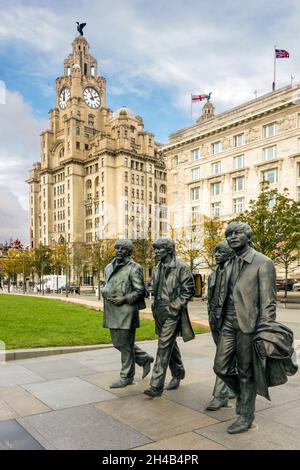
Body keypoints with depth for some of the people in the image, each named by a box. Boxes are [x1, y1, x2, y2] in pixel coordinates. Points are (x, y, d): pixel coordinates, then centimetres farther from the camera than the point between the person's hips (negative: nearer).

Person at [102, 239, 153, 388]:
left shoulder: (134, 268, -7)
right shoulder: (109, 267, 15)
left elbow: (140, 290, -10)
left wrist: (124, 299, -17)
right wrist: (105, 294, 6)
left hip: (126, 310, -8)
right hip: (111, 311, 8)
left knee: (125, 344, 0)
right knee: (117, 343, 14)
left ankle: (126, 377, 16)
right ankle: (144, 359, 32)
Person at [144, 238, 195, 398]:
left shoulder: (181, 267, -11)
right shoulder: (157, 268, 12)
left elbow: (189, 290, -11)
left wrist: (175, 306, -14)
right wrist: (155, 304, 13)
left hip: (172, 313, -8)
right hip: (160, 312, 8)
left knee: (164, 346, -11)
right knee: (170, 344, 20)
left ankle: (156, 385, -7)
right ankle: (178, 373, 39)